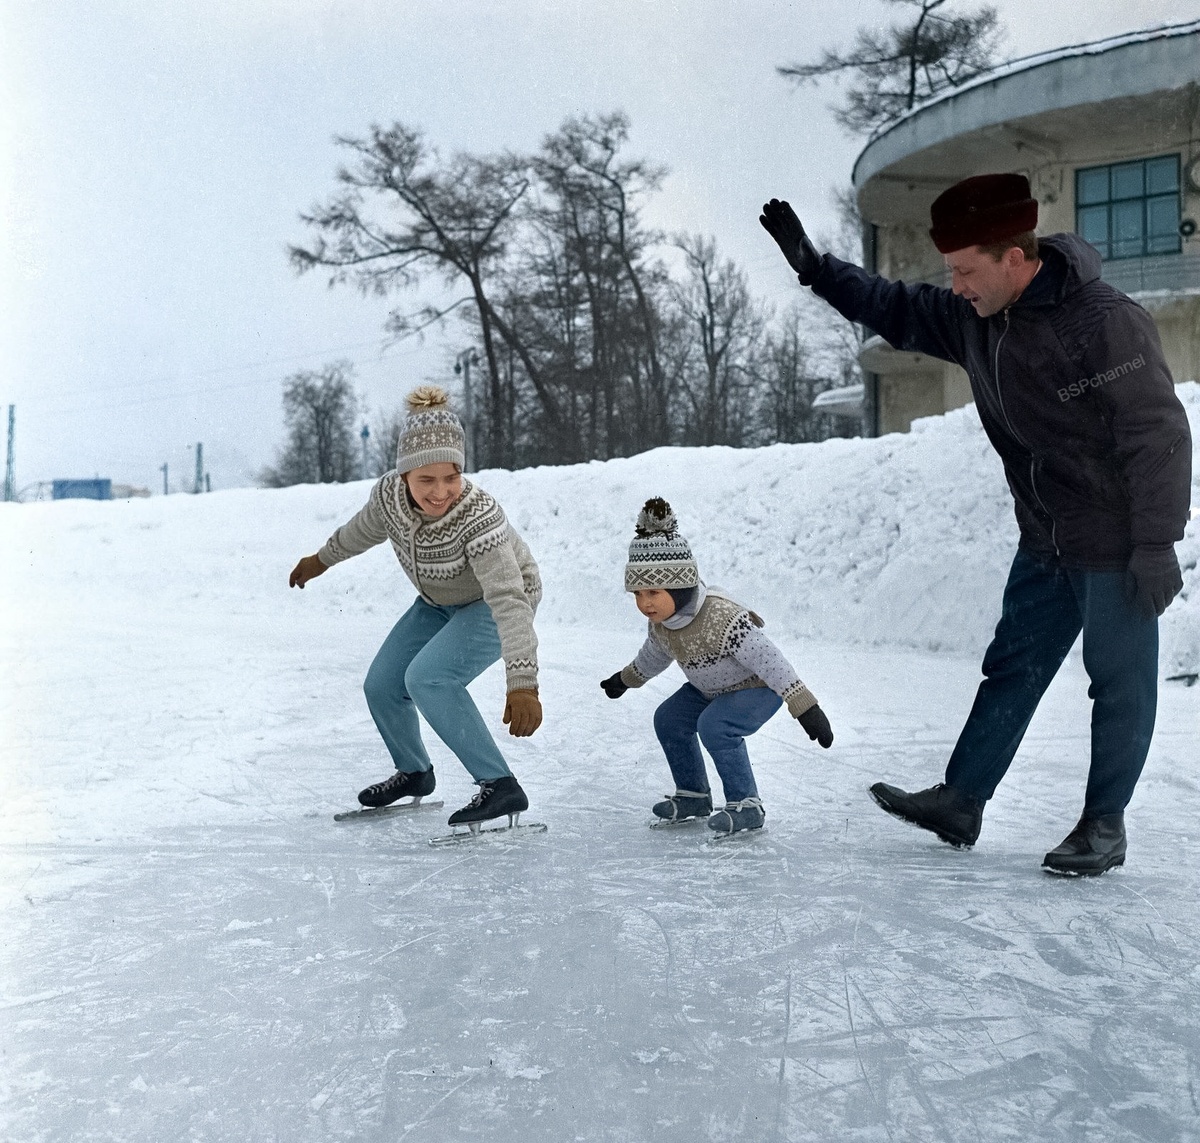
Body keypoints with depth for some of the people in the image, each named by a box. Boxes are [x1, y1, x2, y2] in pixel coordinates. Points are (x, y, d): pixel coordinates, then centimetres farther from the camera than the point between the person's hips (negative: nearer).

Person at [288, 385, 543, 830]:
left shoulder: (479, 516, -39)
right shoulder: (390, 492, -23)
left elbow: (508, 600, -45)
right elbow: (367, 528, 2)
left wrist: (522, 684, -54)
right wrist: (322, 559, 19)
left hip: (494, 604, -7)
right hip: (440, 602, 7)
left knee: (428, 678, -27)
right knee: (382, 685, 9)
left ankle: (501, 787, -22)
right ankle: (413, 772, 36)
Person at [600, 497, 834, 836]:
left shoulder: (722, 618, -39)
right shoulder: (661, 621, -11)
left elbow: (768, 659, -37)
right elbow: (656, 653, 15)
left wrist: (804, 706, -38)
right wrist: (626, 679, 30)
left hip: (759, 688, -9)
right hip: (712, 688, 9)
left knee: (714, 726, -29)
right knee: (668, 720, 6)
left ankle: (747, 806, -16)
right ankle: (694, 795, 23)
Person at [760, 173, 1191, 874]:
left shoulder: (1107, 322, -24)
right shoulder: (973, 319, 0)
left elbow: (1159, 436, -22)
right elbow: (895, 310, 14)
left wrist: (1156, 546, -21)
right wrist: (813, 265, 5)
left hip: (1118, 547, -8)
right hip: (1046, 545, 8)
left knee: (1121, 683, 4)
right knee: (1011, 670, 12)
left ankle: (1105, 825, 15)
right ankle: (960, 803, 19)